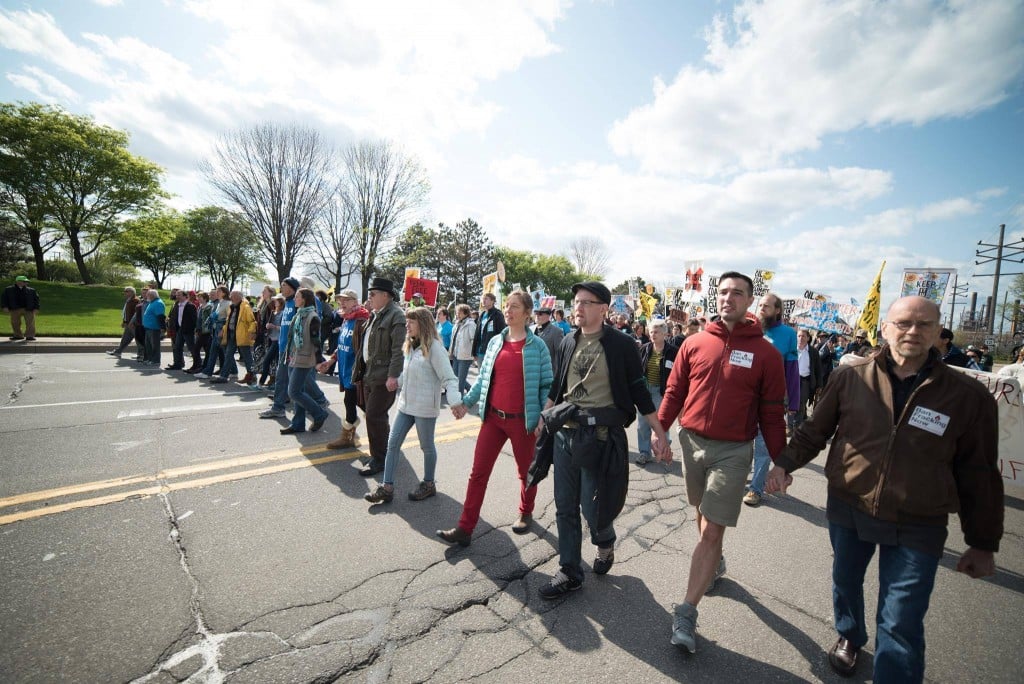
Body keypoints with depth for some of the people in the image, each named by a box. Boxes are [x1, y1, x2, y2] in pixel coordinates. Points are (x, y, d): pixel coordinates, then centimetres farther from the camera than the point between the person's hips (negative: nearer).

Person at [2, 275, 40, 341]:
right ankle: (18, 335, 19)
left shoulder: (31, 290, 8)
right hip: (15, 309, 2)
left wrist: (36, 308, -3)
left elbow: (36, 299, 7)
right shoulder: (8, 289, 9)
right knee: (15, 323, 8)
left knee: (30, 323, -9)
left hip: (29, 309, -1)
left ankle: (30, 336, -7)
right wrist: (5, 307, -4)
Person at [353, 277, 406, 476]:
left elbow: (398, 349, -20)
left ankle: (379, 460, 6)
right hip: (370, 374, 10)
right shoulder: (376, 315, 17)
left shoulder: (396, 315, -12)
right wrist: (362, 370, 20)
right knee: (377, 416, 14)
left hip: (384, 377, -9)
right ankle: (384, 453, 27)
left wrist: (393, 376, -25)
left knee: (374, 416, -7)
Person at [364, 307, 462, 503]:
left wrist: (455, 401, -32)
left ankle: (428, 484, 29)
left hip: (425, 407, -8)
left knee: (427, 446, 9)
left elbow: (448, 377, -21)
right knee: (393, 443, 8)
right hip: (406, 404, 8)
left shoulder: (434, 347, -16)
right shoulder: (410, 346, 9)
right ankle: (387, 487, 18)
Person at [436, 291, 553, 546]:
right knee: (478, 472, 5)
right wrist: (466, 402, 6)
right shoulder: (495, 342, 5)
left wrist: (544, 416, -14)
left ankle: (526, 513, 42)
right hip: (493, 417, 4)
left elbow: (547, 384, -6)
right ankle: (465, 528, 15)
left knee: (525, 471, 17)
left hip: (522, 420, -3)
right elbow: (483, 378, 11)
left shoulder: (537, 345, -8)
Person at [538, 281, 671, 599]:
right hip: (565, 432, 5)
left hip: (601, 435, -4)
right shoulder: (567, 343, 8)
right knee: (565, 507, 9)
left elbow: (638, 391, -2)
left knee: (593, 507, 2)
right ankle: (570, 572, 26)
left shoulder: (621, 345, -6)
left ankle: (605, 543, 37)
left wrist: (659, 433, -3)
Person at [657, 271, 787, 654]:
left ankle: (687, 612, 6)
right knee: (703, 515, 22)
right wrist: (660, 428, -1)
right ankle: (715, 563, 50)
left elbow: (772, 413, -2)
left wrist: (781, 461, 0)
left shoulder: (765, 353, -5)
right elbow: (675, 390, 5)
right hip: (692, 441, 3)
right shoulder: (695, 343, 1)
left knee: (711, 531, -3)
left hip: (733, 451, -3)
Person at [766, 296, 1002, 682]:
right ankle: (849, 637, 51)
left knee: (900, 625, 1)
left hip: (916, 527, -2)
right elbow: (816, 430, 1)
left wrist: (982, 544, 4)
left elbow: (979, 475, -1)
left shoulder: (968, 396, -8)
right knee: (845, 582, 23)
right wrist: (786, 463, -11)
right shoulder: (850, 377, -8)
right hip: (847, 509, 2)